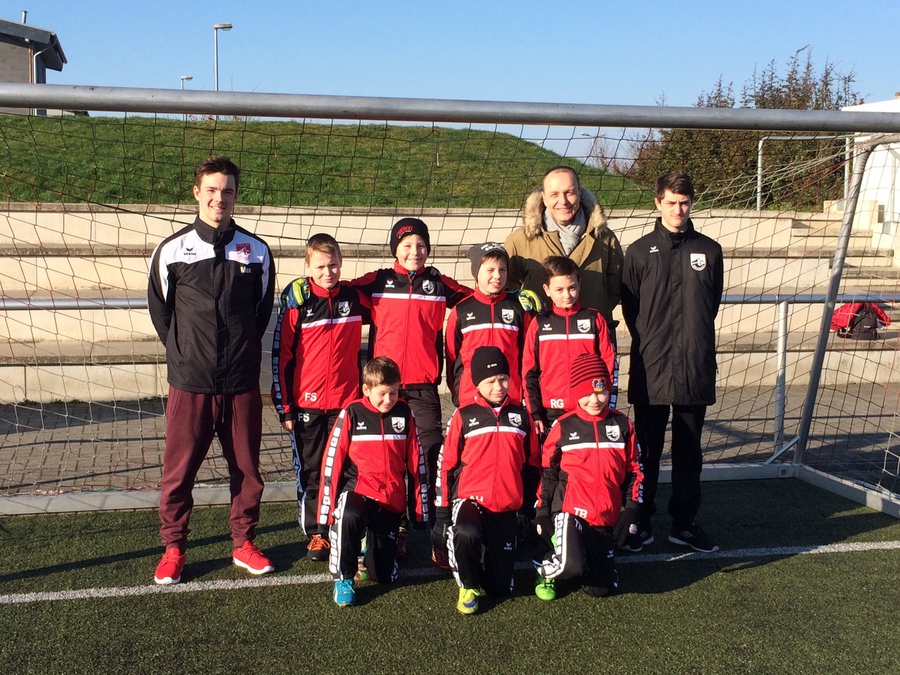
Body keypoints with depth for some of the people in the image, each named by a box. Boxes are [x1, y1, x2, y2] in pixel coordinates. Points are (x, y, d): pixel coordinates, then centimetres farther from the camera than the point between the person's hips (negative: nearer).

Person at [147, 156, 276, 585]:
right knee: (178, 470, 5)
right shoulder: (172, 250, 0)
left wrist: (244, 351, 11)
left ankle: (244, 543, 25)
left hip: (242, 384, 1)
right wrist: (183, 353, 9)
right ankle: (173, 547, 22)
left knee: (246, 468, 9)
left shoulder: (256, 250, 4)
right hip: (189, 383, -1)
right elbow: (159, 309, 11)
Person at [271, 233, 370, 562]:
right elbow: (280, 355, -4)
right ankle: (316, 533, 20)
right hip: (307, 402, -2)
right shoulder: (296, 302, -6)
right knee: (310, 470, 8)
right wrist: (284, 406, -5)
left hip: (346, 400, 2)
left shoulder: (355, 297, 1)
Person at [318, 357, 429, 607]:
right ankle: (343, 578, -15)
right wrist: (327, 509, -8)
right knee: (348, 517, -39)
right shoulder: (352, 414, -7)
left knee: (384, 576, 2)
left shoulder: (404, 414, 0)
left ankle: (370, 541, 36)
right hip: (357, 492, -2)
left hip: (391, 501, 3)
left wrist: (420, 507, 7)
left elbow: (416, 462, 6)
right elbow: (332, 461, -5)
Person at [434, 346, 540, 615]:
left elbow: (531, 464, 14)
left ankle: (491, 553, 34)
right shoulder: (464, 416, -2)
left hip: (507, 509, 3)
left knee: (501, 587, 0)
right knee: (465, 533, -38)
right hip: (470, 499, -2)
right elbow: (446, 465, 0)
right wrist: (442, 513, -3)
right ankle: (468, 586, -8)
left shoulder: (521, 415, 7)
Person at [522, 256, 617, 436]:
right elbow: (529, 372, 6)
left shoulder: (595, 319, 5)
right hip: (552, 413, 1)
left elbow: (609, 364, 4)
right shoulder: (539, 325, 6)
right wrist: (534, 413, 1)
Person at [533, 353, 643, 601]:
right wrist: (542, 510, 1)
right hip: (569, 509, -3)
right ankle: (548, 568, 5)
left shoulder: (622, 426, 6)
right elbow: (547, 470, 6)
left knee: (601, 588, -1)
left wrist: (631, 509, 3)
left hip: (606, 517, 3)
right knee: (571, 566, -29)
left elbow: (634, 469, 12)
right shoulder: (563, 427, -1)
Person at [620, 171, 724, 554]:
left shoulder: (709, 251, 8)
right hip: (650, 368, -2)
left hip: (696, 369, 2)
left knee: (689, 450, 10)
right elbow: (629, 307, 5)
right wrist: (650, 343, 2)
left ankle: (684, 522, 20)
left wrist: (695, 341, 9)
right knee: (646, 450, 6)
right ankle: (641, 522, 16)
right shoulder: (640, 252, 3)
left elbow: (712, 303, 14)